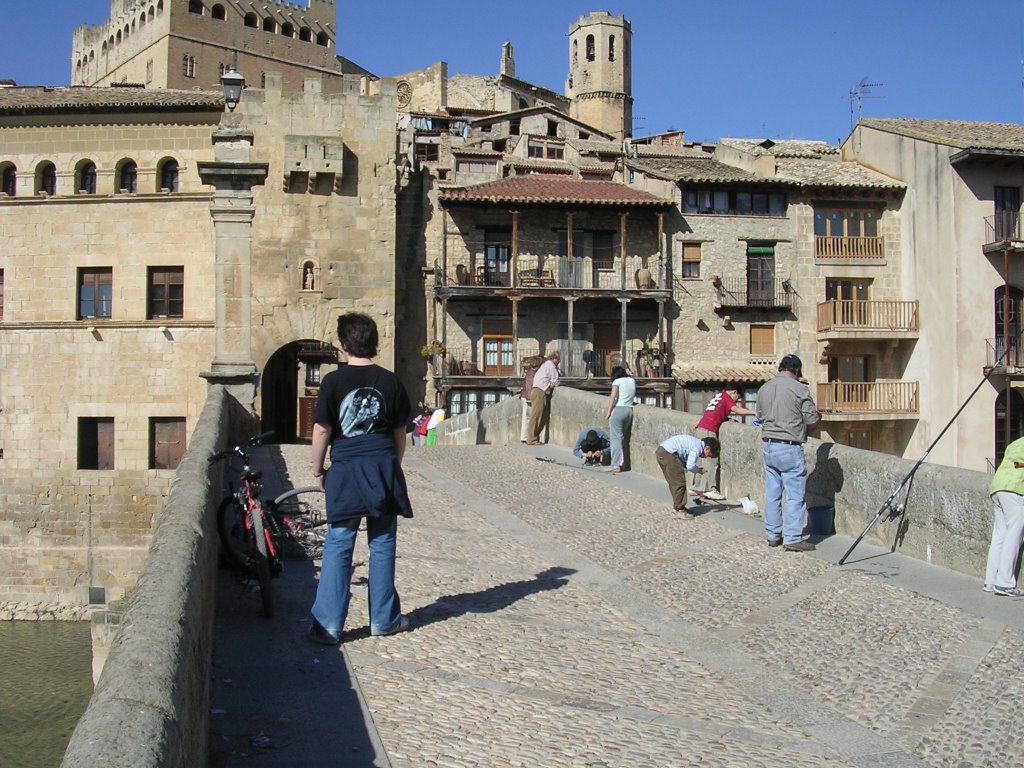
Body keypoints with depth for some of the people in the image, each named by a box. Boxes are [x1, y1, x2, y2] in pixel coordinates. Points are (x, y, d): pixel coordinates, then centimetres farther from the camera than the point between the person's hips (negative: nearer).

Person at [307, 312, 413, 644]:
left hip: (346, 471, -2)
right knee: (382, 544, 11)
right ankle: (383, 619, 19)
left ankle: (327, 626, 3)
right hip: (383, 468, 2)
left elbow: (321, 431, -7)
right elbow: (400, 433, 8)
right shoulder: (390, 382, 2)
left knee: (338, 546, 3)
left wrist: (318, 470, 5)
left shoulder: (334, 381, -6)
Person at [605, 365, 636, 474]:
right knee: (625, 439, 12)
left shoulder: (617, 381, -3)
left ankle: (616, 465, -11)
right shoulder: (632, 381, 13)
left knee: (616, 438, -6)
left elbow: (613, 397, -11)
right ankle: (623, 463, 12)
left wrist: (609, 411, -9)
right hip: (630, 411, 6)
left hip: (618, 410, -6)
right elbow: (634, 395, 15)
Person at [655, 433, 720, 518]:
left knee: (674, 482, 20)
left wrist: (697, 467, 13)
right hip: (668, 453, -10)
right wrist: (699, 470, 1)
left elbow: (685, 462, 22)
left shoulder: (694, 443, 19)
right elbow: (690, 466, -18)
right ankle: (679, 510, 4)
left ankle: (676, 507, 29)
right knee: (680, 482, -2)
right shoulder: (698, 447, -10)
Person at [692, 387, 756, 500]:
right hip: (708, 431, -9)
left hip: (701, 428, 9)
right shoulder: (727, 398, -5)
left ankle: (697, 488, 13)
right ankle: (711, 490, -11)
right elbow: (737, 410, -20)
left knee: (703, 460, 11)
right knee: (711, 461, -9)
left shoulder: (719, 395, 20)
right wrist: (754, 412, -23)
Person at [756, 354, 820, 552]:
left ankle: (772, 535, 19)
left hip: (768, 445, 6)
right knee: (795, 494, -1)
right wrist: (817, 414, 13)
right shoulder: (799, 389, -10)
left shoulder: (764, 388, 7)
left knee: (772, 493, 12)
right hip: (790, 447, -6)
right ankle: (793, 538, -2)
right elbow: (812, 420, -8)